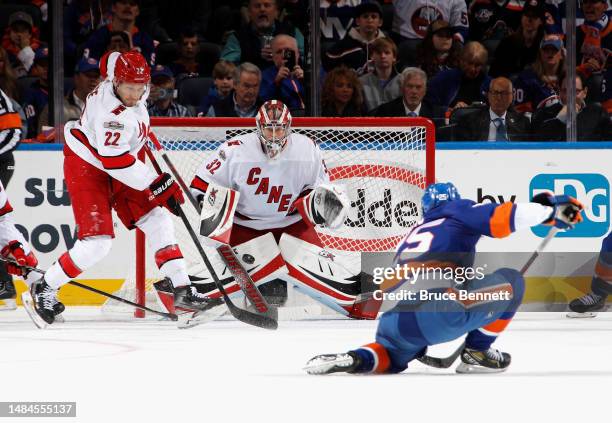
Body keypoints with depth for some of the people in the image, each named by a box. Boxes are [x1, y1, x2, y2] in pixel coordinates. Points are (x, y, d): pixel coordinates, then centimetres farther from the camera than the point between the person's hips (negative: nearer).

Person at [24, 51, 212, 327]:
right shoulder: (111, 112, -34)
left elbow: (111, 60, 17)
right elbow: (114, 160, -35)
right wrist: (157, 184, -32)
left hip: (115, 165, 9)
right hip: (87, 167, -9)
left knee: (157, 219, 2)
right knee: (97, 241, -16)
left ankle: (179, 288, 4)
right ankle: (44, 289, 0)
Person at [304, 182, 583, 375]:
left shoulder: (411, 235, 36)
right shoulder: (458, 215, 20)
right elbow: (502, 217, 2)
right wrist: (552, 211, 7)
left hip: (395, 318, 6)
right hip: (439, 308, -6)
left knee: (393, 356, 37)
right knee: (510, 282, 10)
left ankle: (354, 360, 4)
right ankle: (476, 353, 13)